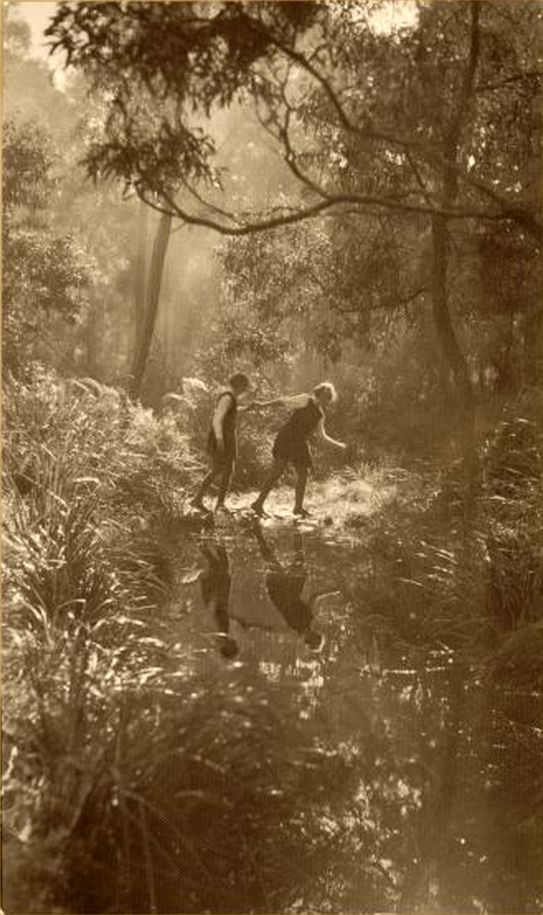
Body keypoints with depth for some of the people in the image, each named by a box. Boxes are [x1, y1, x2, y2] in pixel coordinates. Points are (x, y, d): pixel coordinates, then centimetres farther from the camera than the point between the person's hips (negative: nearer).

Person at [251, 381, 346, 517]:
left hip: (299, 444, 7)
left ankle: (298, 507, 23)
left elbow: (323, 436, 29)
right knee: (278, 469, -18)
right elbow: (284, 401, -5)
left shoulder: (320, 415, 19)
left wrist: (337, 444, 26)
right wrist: (264, 404, -12)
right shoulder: (306, 400, 0)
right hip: (286, 438, -7)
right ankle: (258, 503, -19)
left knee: (303, 474, 7)